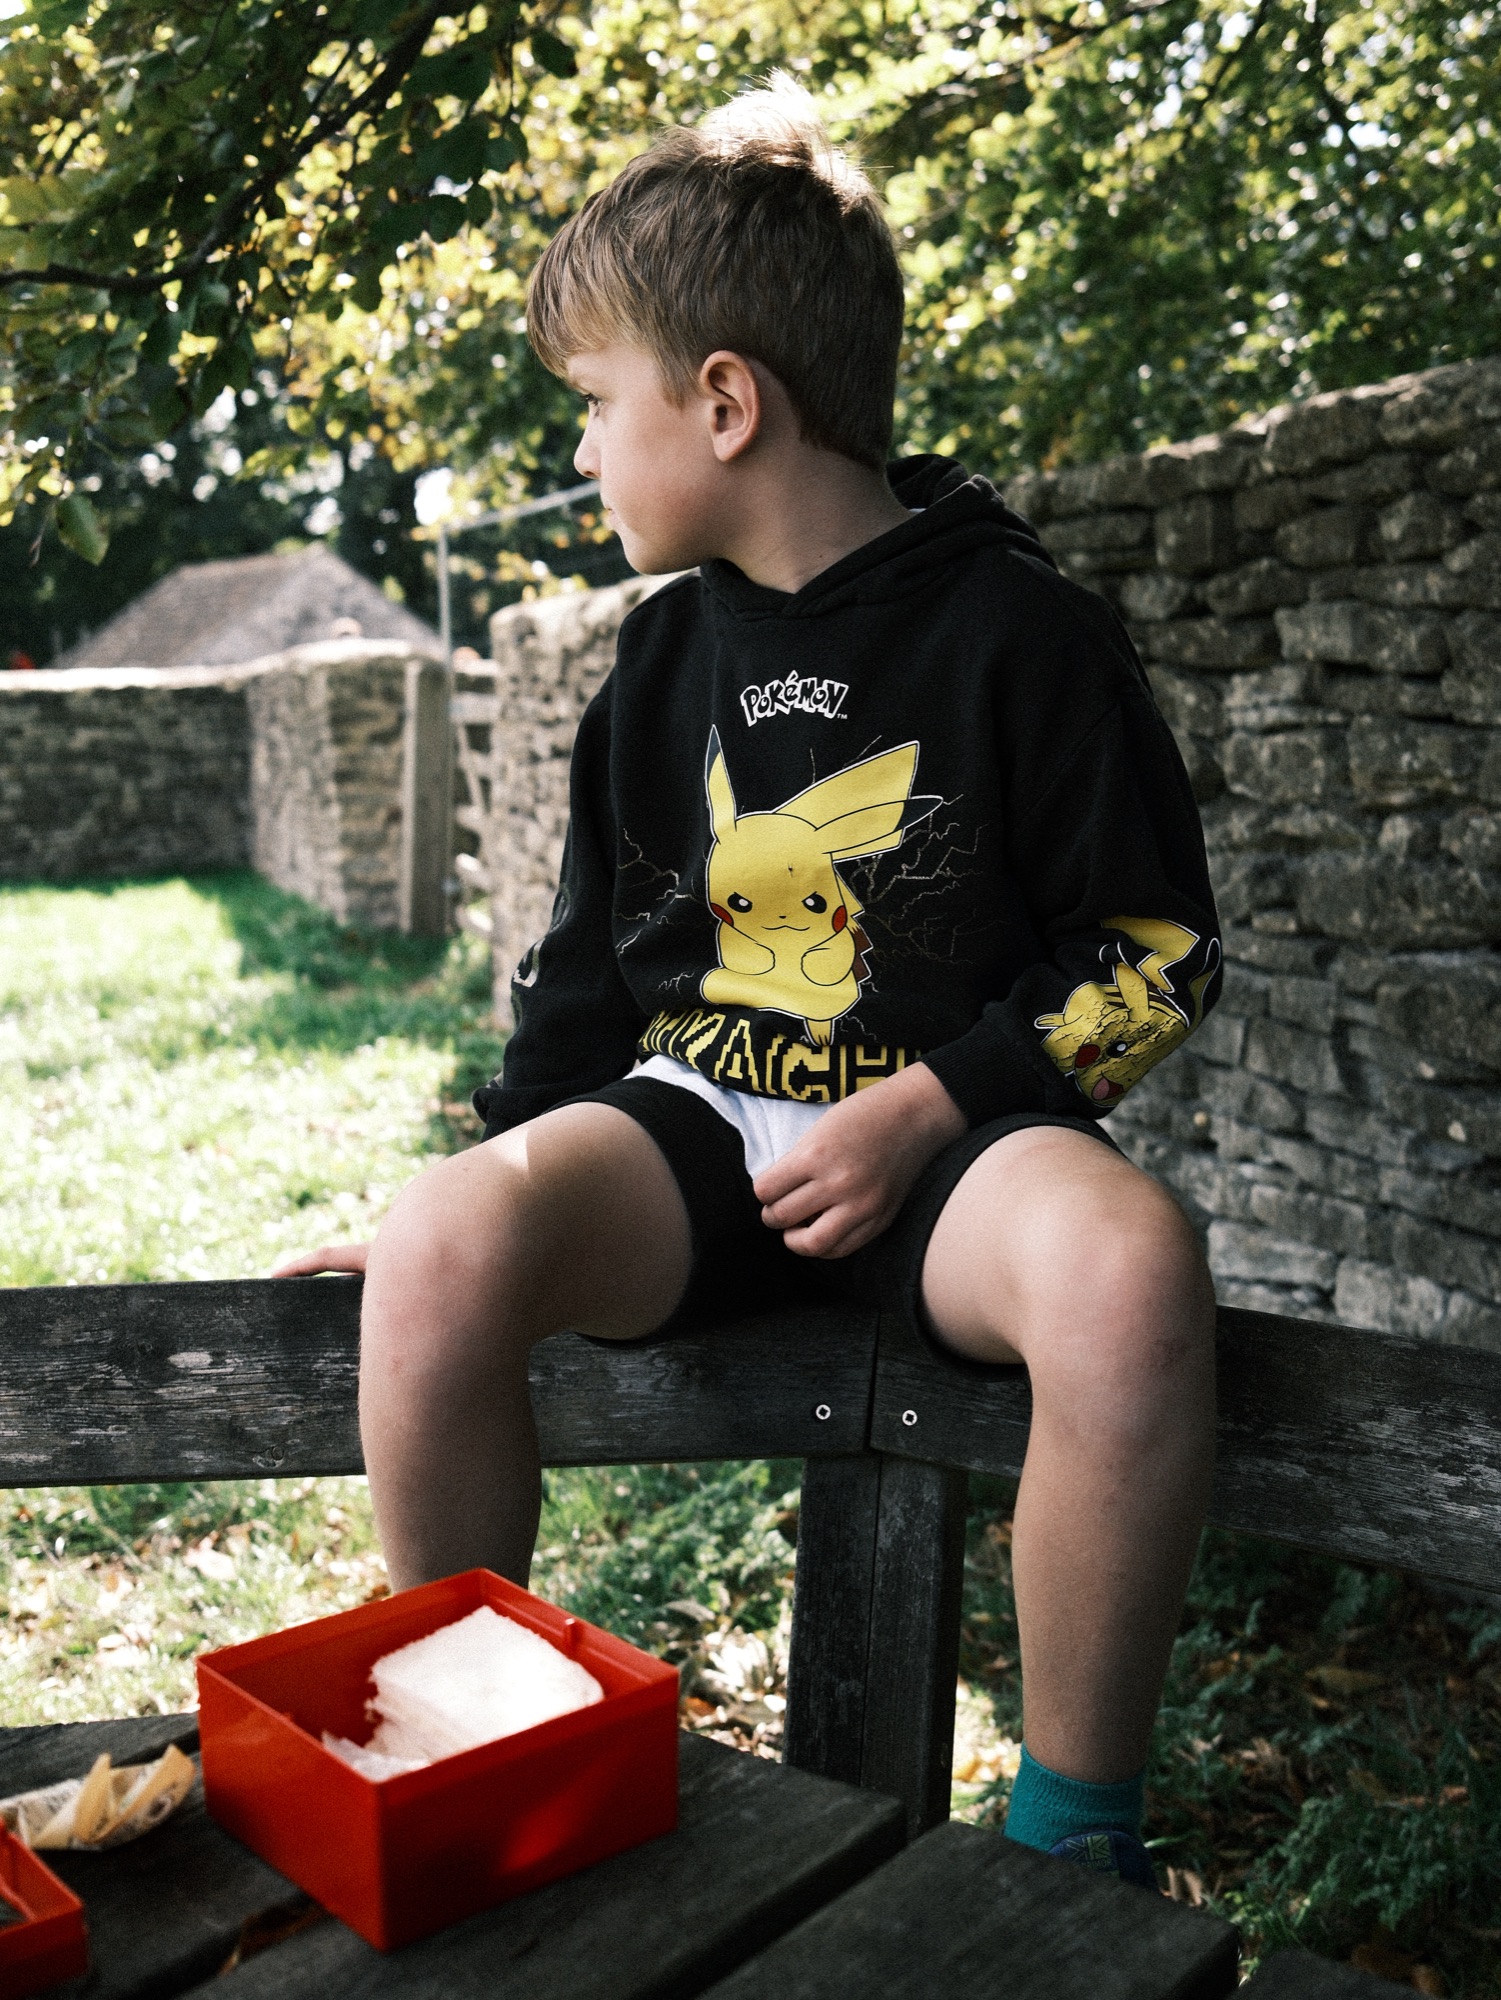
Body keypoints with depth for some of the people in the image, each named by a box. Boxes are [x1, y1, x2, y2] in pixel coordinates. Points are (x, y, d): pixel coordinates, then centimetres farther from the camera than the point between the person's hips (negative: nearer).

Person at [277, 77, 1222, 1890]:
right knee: (437, 1252, -26)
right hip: (691, 1114, 4)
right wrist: (499, 1172, 8)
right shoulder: (666, 665, 13)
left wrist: (924, 1109, -14)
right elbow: (594, 962, 18)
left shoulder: (1016, 631, -3)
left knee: (1129, 1270, -37)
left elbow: (1154, 953, -3)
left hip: (945, 1129, -3)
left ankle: (1074, 1837, -15)